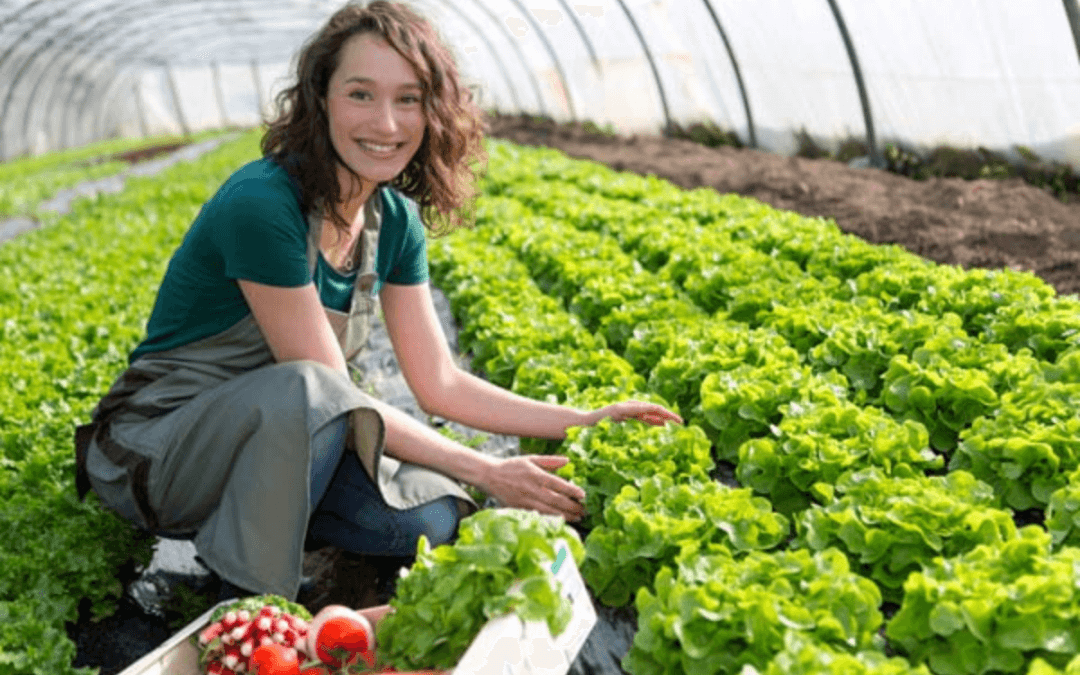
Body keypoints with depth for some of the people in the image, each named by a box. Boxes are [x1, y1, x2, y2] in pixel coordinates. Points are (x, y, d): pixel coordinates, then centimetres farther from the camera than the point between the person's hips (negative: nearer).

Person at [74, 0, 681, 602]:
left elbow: (440, 383, 2)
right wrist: (486, 472, -21)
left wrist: (588, 422, -3)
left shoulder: (395, 220, -1)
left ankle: (256, 510, 2)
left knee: (430, 516, -19)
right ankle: (246, 601, -17)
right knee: (303, 390, -37)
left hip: (279, 440, 6)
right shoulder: (262, 204, -25)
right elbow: (329, 394, -23)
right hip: (158, 448, -6)